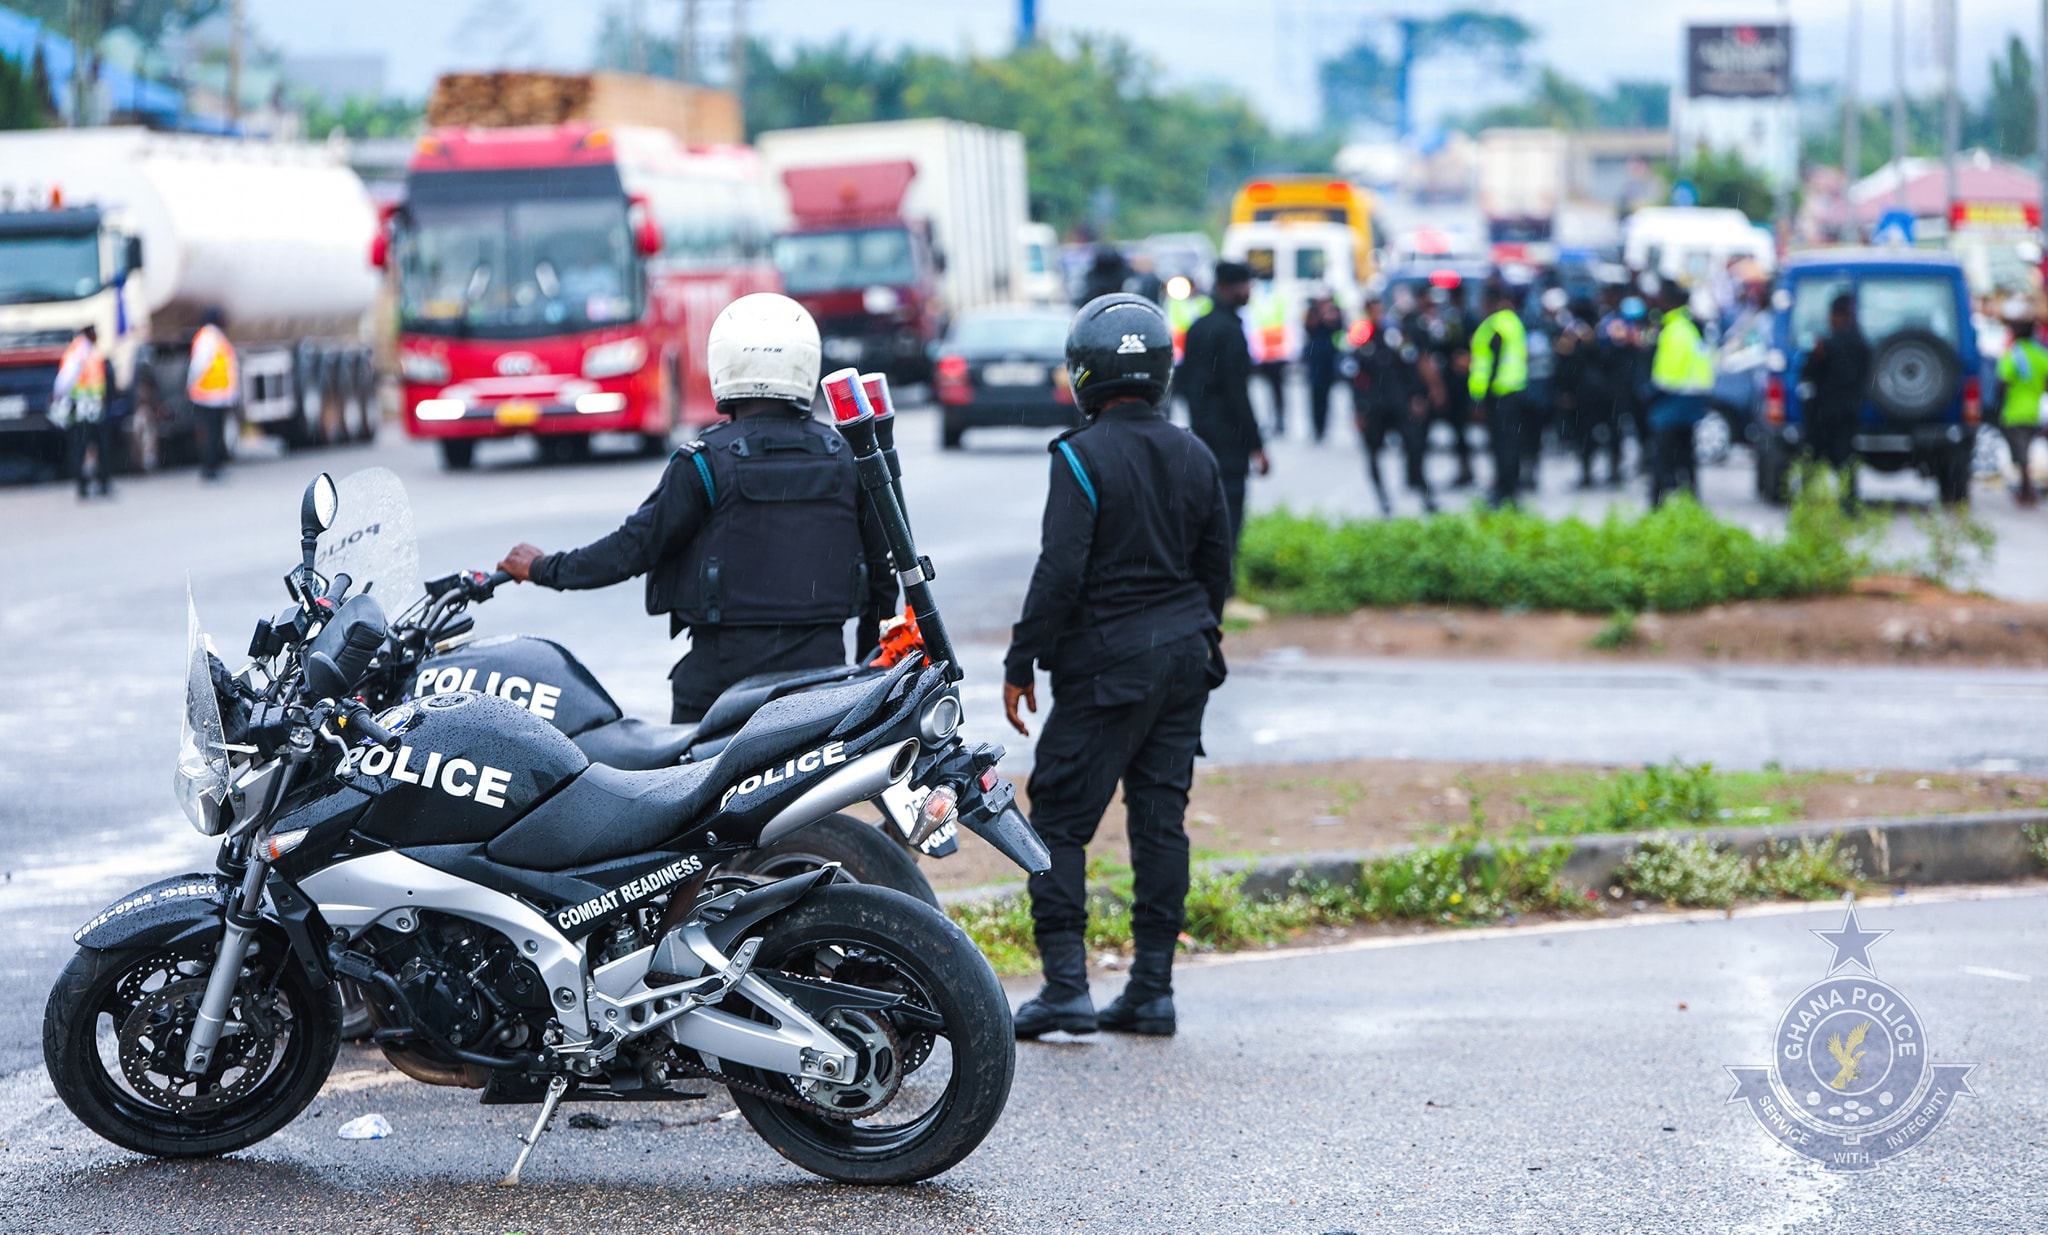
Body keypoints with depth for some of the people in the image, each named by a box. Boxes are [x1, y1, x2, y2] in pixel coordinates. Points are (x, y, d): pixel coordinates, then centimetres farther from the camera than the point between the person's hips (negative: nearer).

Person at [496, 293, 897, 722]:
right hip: (821, 662, 4)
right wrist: (869, 665, 20)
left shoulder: (706, 460, -8)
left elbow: (635, 546, -6)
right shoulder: (844, 454, 4)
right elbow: (881, 564, 8)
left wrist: (544, 568, 8)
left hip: (728, 661, -3)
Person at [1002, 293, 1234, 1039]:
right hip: (1185, 656, 6)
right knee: (1161, 817, 9)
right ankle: (1152, 989, 9)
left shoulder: (1083, 457, -12)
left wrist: (1021, 664, -10)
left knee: (1060, 818, 0)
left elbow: (1061, 571, -17)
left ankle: (1066, 984, -6)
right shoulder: (1195, 457, 7)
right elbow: (1216, 564, 13)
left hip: (1106, 663, -6)